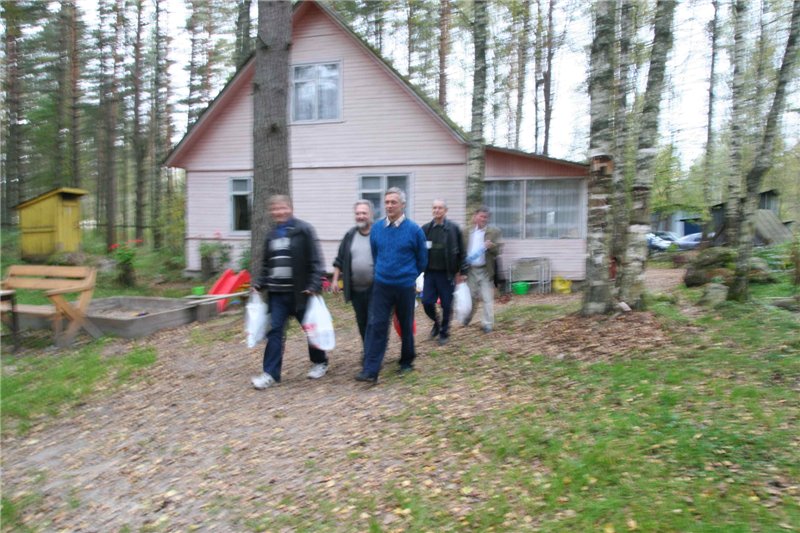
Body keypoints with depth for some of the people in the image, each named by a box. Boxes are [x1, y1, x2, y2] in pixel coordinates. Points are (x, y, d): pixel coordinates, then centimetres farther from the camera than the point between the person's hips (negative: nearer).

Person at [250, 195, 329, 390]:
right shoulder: (271, 235, 13)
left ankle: (320, 362, 31)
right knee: (275, 331, 1)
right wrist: (260, 283, 10)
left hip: (299, 292, -5)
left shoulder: (304, 230, -8)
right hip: (277, 293, 5)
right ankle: (271, 373, 5)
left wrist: (314, 285, -19)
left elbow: (315, 260, -11)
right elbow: (267, 264, 22)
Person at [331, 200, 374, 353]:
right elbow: (340, 260, 12)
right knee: (362, 323, 13)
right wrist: (335, 279, 8)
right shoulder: (350, 235, 8)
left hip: (376, 288, -4)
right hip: (356, 288, 4)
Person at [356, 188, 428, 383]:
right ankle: (370, 370, -7)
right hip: (381, 285, 2)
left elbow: (422, 259, 4)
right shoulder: (376, 228, 0)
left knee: (406, 326, 12)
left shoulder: (414, 230, -8)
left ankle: (407, 362, 32)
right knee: (376, 325, -6)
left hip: (405, 287, -2)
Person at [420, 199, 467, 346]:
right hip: (430, 272, 2)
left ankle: (444, 332, 23)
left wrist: (461, 271, -2)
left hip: (447, 273, -2)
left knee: (446, 305, 5)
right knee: (427, 302, 2)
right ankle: (436, 322, 31)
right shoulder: (425, 229, 4)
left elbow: (461, 251, -1)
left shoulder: (454, 228, -3)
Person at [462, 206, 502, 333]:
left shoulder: (494, 232, -3)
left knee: (487, 298, 0)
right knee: (471, 296, 15)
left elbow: (497, 251, -8)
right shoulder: (467, 232, 4)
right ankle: (469, 315, 39)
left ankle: (488, 324, 9)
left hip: (486, 270, -2)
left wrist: (491, 246, -30)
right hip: (471, 269, 2)